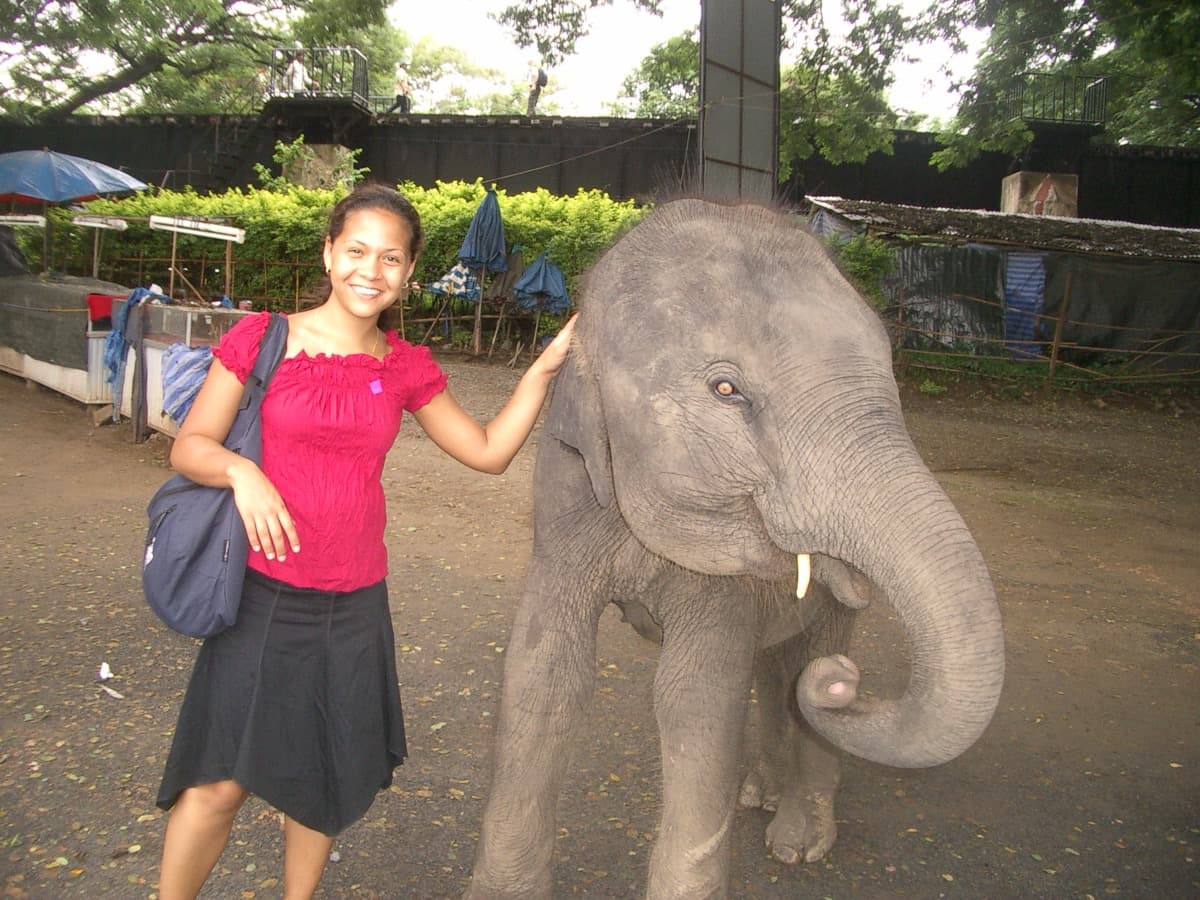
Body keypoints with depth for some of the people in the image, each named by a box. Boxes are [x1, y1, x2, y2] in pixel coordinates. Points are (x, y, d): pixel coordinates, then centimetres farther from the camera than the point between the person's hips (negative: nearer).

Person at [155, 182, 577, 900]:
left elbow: (489, 451, 8)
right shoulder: (262, 338, -4)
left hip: (356, 604, 3)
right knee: (219, 782, -1)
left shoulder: (407, 367, 5)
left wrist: (544, 368, 0)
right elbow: (190, 445, -2)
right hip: (266, 595, -3)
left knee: (329, 781, 13)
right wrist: (238, 470, -22)